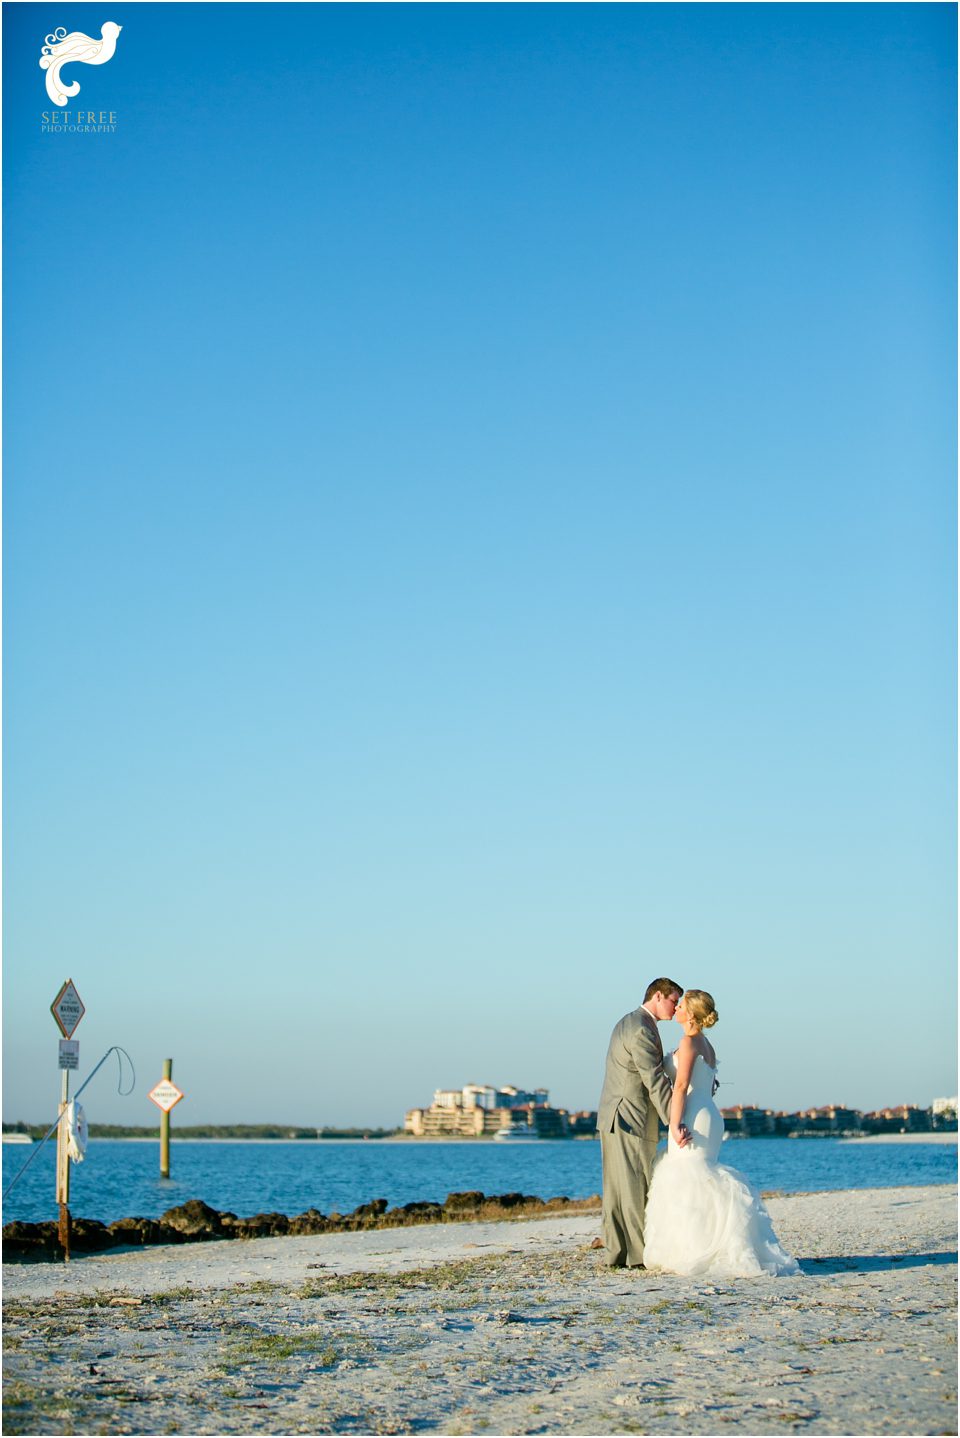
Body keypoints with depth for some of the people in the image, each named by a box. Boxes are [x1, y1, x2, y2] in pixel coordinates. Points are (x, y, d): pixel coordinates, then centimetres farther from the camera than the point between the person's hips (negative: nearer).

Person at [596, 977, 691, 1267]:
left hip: (614, 1120, 10)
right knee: (636, 1189, -6)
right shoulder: (642, 1030, -15)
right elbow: (655, 1082, -22)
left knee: (618, 1188, 9)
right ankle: (639, 1254, -3)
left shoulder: (629, 1023, 17)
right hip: (631, 1121, -10)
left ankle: (618, 1252, 11)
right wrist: (675, 1123, -24)